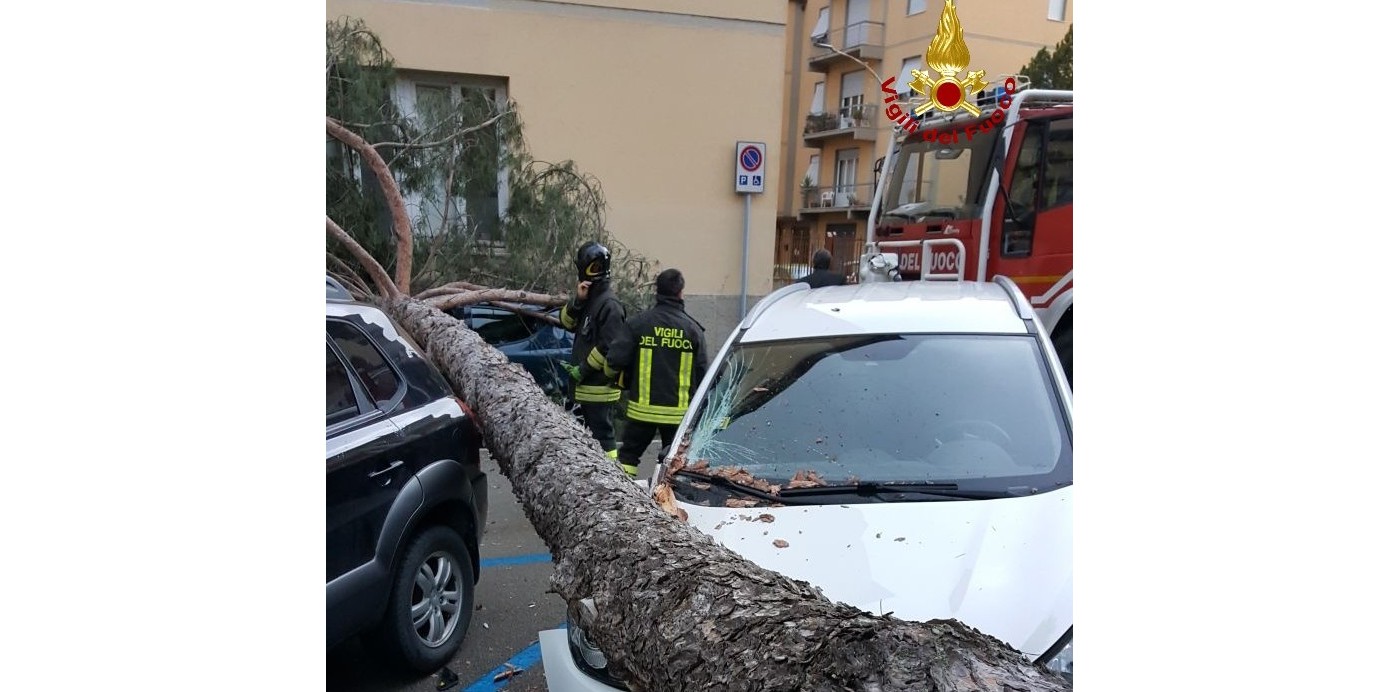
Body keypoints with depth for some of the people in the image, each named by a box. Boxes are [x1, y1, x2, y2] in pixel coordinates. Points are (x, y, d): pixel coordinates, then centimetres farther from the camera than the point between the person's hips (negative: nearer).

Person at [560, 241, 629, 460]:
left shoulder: (609, 304, -16)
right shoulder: (588, 299, 13)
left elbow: (610, 347, -22)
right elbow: (567, 322, 9)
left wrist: (583, 369, -16)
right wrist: (577, 300, -8)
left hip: (600, 387, -10)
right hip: (586, 386, 10)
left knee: (602, 434, -7)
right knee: (591, 433, 18)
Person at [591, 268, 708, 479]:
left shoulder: (638, 323, -5)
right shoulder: (693, 329, -2)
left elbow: (614, 361, -10)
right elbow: (702, 373, 0)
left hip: (642, 408, -1)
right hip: (678, 411, 1)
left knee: (628, 455, 12)